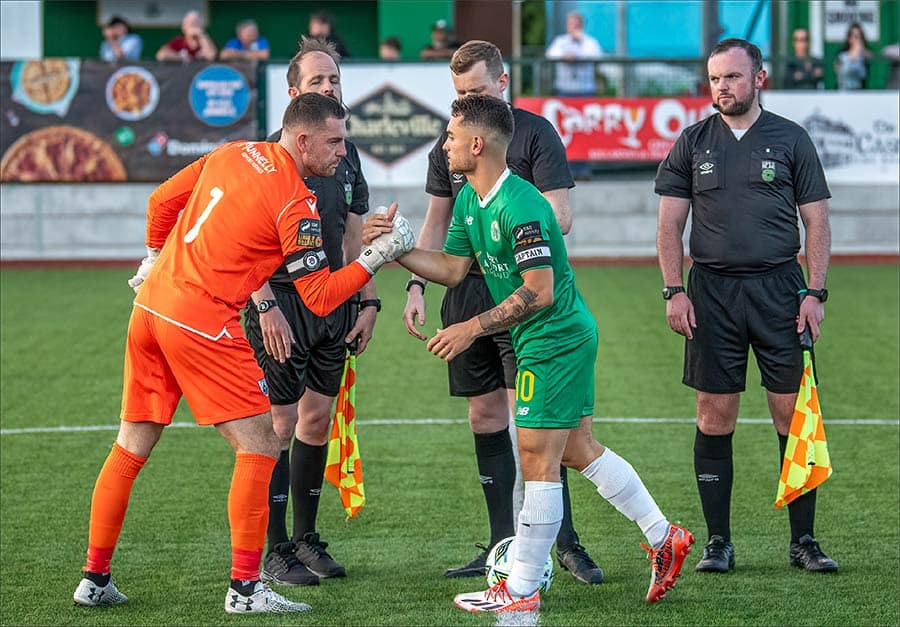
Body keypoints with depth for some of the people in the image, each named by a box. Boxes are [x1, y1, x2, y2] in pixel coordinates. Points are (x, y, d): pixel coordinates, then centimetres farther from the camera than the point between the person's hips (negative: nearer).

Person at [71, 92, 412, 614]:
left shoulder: (234, 154, 11)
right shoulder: (296, 203, -12)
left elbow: (163, 199, 21)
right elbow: (320, 298, -12)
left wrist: (155, 258, 34)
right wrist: (375, 258, -7)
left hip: (151, 304, 8)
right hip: (202, 324, -8)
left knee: (131, 449, 14)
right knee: (259, 449, 0)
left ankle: (95, 579, 20)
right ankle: (245, 587, -2)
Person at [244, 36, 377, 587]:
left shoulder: (347, 154, 12)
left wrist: (368, 301, 12)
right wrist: (266, 305, -20)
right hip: (281, 303, -7)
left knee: (318, 418, 10)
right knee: (279, 425, -5)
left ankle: (306, 540, 20)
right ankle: (275, 553, 1)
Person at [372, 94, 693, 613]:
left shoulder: (520, 206, -24)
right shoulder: (469, 199, 7)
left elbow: (539, 291, -26)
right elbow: (453, 269, 11)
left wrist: (473, 328, -23)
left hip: (555, 341, -10)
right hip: (570, 336, 10)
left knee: (538, 459, -4)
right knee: (578, 449, 16)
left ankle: (521, 590, 2)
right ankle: (664, 537, 25)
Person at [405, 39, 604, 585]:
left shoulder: (535, 134, -4)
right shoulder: (450, 143, 12)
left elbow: (560, 218, -9)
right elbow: (437, 222, 20)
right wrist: (416, 284, 10)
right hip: (466, 292, 6)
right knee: (485, 415, 6)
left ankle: (565, 540, -6)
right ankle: (505, 544, 11)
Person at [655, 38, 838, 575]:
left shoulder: (790, 139, 5)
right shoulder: (692, 144, 8)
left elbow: (817, 221, 5)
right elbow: (670, 225, 9)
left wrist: (815, 293, -3)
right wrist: (674, 292, -2)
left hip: (778, 288, -1)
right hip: (712, 290, 1)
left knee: (793, 413, -2)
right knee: (715, 416, 0)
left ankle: (804, 540, 4)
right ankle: (719, 541, 7)